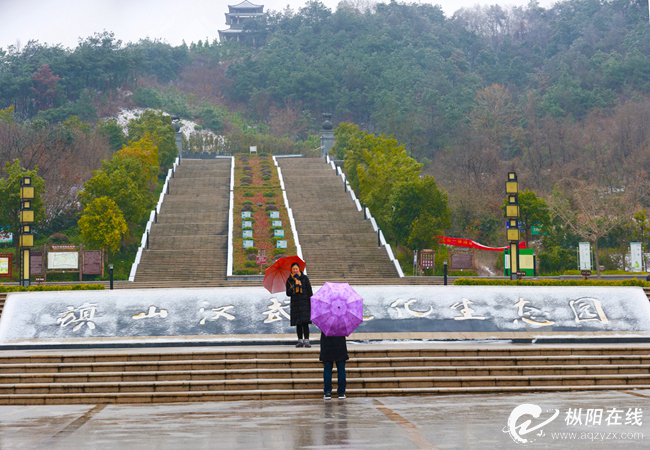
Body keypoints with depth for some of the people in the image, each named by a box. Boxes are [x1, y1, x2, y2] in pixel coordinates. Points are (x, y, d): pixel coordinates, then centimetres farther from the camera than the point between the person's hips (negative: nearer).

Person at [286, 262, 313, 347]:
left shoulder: (304, 278, 3)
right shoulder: (289, 280, 9)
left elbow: (309, 291, 3)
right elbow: (288, 294, 8)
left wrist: (311, 302, -4)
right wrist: (292, 288, -12)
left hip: (304, 302, -3)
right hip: (295, 303, 3)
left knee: (305, 322, -12)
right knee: (298, 324, 3)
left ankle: (306, 341, -14)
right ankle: (300, 341, 8)